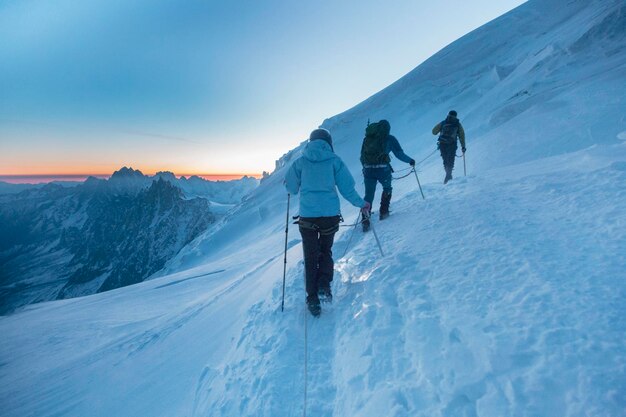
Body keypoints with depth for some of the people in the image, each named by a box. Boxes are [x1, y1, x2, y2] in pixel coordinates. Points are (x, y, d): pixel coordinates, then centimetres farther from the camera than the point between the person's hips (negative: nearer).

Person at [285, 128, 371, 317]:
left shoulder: (300, 161, 2)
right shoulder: (334, 160, 0)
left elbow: (291, 187, 7)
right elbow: (347, 188, 0)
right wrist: (361, 204, 15)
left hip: (307, 215, 0)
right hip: (330, 214, 0)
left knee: (311, 257, 11)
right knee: (326, 251, 21)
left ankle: (312, 298, 8)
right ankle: (324, 286, 5)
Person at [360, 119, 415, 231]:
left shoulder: (367, 138, 16)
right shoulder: (389, 138, 6)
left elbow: (362, 156, 18)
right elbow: (399, 154, 3)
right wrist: (410, 160, 18)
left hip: (368, 170, 3)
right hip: (383, 169, -2)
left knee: (369, 195, 9)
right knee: (387, 189, 25)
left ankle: (365, 219, 0)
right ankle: (383, 212, 25)